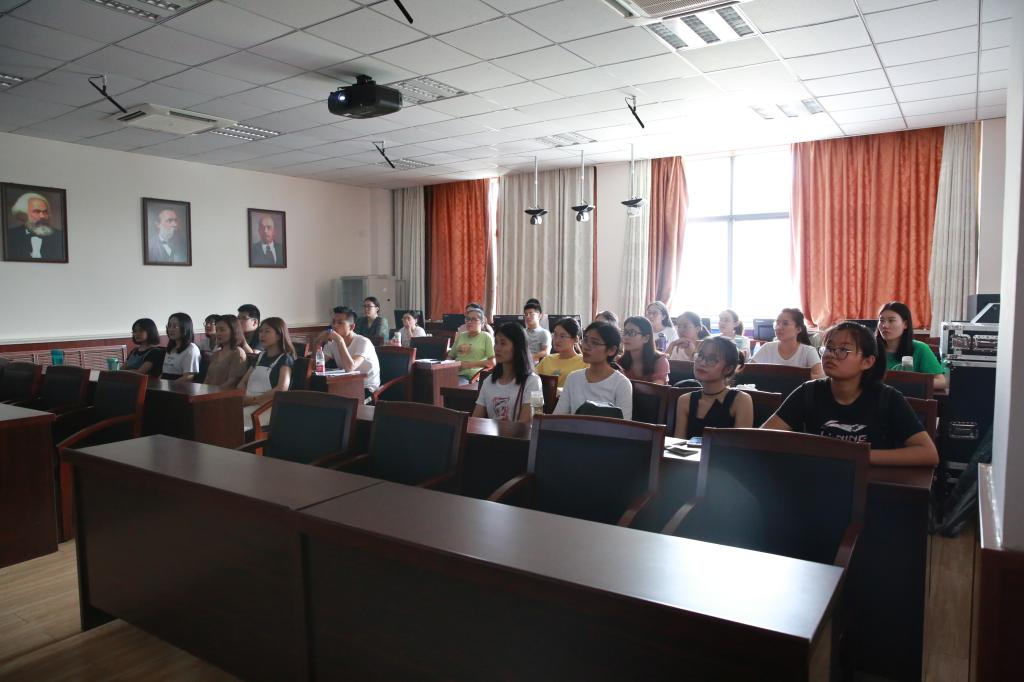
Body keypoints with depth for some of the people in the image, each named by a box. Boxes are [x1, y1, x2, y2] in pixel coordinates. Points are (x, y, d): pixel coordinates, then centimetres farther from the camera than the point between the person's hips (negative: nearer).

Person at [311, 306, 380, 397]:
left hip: (367, 389, -6)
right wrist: (317, 342, -16)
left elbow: (349, 368, -33)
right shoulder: (332, 343, 3)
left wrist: (339, 340, -33)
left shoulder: (363, 342, -18)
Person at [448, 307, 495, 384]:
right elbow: (450, 357, 30)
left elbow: (492, 362, -2)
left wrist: (470, 364, -7)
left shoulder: (486, 337, 7)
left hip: (470, 376, -4)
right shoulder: (461, 336, 25)